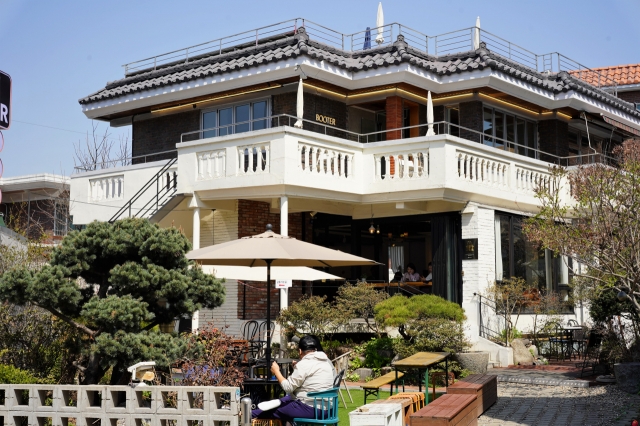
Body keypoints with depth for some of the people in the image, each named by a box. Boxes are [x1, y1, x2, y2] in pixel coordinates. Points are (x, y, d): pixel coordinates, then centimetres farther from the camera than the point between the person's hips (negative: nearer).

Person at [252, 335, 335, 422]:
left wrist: (276, 371, 2)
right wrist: (297, 369, 23)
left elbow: (288, 387, -10)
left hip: (310, 409, -8)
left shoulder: (304, 364, -13)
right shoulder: (327, 361, 11)